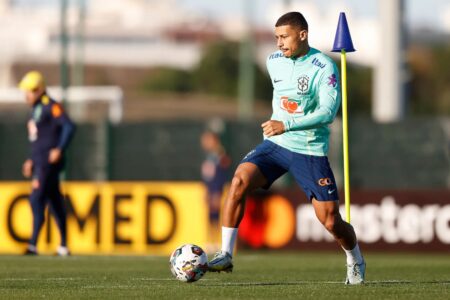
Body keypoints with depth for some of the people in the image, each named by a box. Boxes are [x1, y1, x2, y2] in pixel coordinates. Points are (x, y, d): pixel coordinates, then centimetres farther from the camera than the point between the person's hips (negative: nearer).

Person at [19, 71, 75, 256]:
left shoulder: (51, 107, -12)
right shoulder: (36, 109, 17)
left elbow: (69, 126, -23)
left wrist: (59, 150, -27)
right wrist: (31, 160, 22)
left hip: (49, 162, -10)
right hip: (40, 162, 10)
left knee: (37, 199, -15)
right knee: (54, 202, 13)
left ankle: (33, 245, -20)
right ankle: (63, 246, 18)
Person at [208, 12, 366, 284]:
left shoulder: (324, 67, -13)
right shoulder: (274, 62, 5)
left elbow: (328, 111, -23)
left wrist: (287, 125, -30)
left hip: (311, 151, -4)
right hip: (276, 143, 4)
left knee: (331, 221, -3)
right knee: (240, 179, -23)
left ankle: (356, 261, 29)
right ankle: (226, 255, -19)